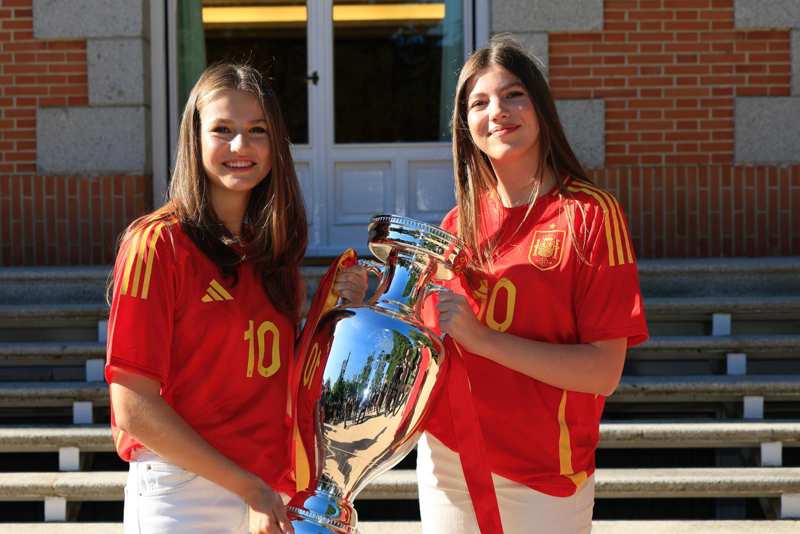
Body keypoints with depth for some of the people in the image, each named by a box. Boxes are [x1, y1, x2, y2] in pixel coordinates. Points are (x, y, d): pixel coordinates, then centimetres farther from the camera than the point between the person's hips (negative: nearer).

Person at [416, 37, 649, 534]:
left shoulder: (589, 213, -9)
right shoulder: (460, 222, 6)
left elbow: (604, 372, -16)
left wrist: (483, 338, -22)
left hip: (543, 479, -4)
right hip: (446, 461, 4)